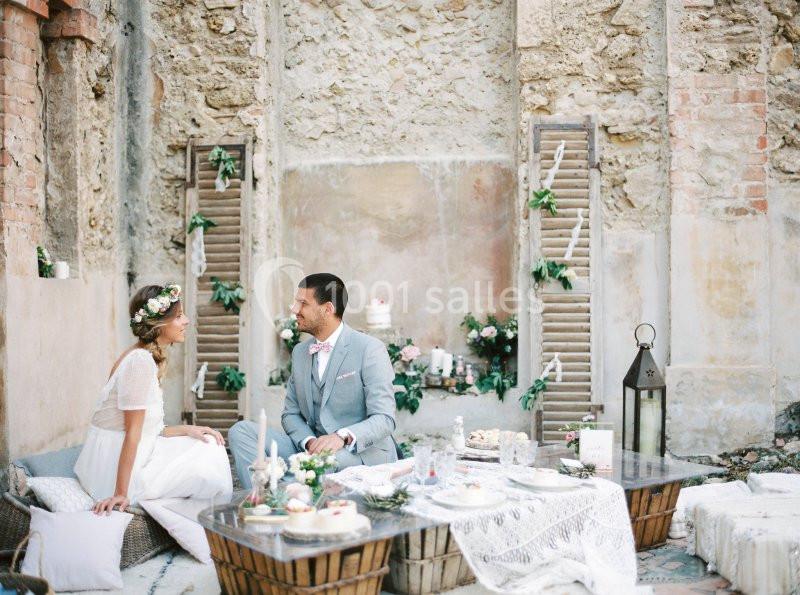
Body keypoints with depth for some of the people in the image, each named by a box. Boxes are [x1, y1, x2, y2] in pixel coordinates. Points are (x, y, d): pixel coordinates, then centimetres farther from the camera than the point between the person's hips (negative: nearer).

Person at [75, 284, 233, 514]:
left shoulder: (150, 358, 9)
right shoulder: (141, 360, -21)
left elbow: (147, 429, 8)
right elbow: (133, 432, -22)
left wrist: (187, 429, -1)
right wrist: (120, 494, -21)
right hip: (118, 467, -9)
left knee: (207, 444, 8)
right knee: (207, 469, -5)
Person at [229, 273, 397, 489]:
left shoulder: (370, 349, -7)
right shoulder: (300, 352, 14)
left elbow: (384, 419, -14)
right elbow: (290, 414, 14)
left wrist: (342, 437, -32)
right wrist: (309, 442, -9)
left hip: (364, 453, -6)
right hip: (314, 449, 7)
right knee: (241, 431, -10)